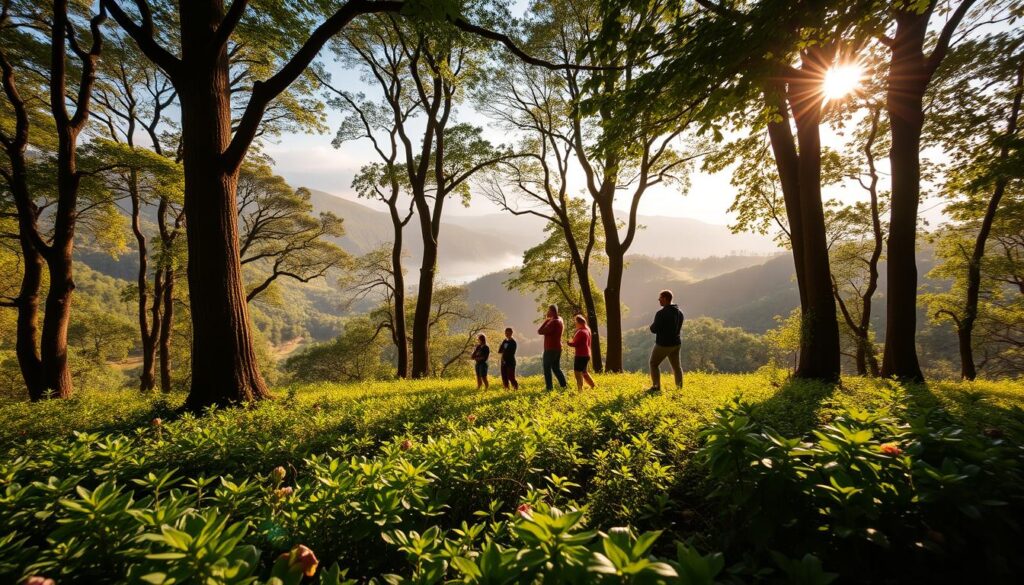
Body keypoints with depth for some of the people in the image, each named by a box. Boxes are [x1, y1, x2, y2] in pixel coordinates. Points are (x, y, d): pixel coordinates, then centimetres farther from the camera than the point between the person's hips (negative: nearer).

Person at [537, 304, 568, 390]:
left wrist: (545, 321, -11)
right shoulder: (560, 320, 8)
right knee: (556, 368, 16)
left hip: (550, 349, -9)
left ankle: (549, 387, 2)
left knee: (547, 368, 2)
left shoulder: (553, 322, -22)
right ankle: (564, 385, 12)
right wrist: (547, 321, 12)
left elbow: (540, 331, -22)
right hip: (558, 348, 9)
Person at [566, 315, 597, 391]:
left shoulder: (581, 332, -18)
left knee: (577, 372, -3)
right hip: (586, 354, 10)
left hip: (581, 355, -10)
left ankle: (580, 389, -3)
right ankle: (593, 386, 24)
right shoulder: (587, 330, 11)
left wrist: (567, 342, 0)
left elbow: (575, 344, -18)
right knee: (583, 371, 21)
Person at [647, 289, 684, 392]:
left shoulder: (661, 313, -20)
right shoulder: (679, 312, 4)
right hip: (676, 343, 7)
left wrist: (652, 326, 3)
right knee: (676, 366, 16)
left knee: (654, 364, 8)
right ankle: (679, 387, 19)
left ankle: (656, 387, 4)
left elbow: (654, 329, -18)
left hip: (663, 344, -7)